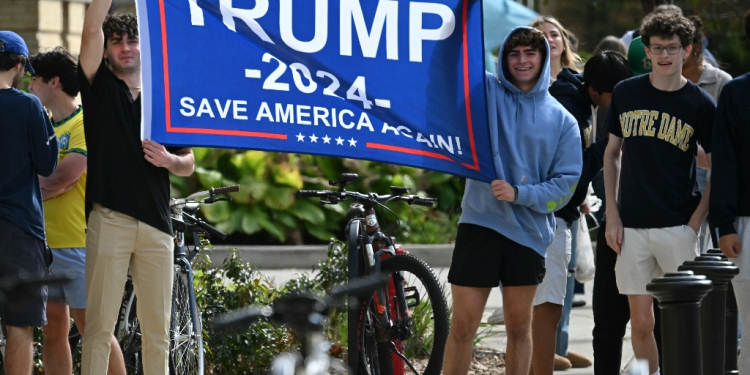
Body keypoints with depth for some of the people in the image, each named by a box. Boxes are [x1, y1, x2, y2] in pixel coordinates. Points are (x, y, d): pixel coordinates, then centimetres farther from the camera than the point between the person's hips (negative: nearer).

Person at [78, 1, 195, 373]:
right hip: (109, 220, -3)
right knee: (100, 325, -6)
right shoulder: (99, 87, 9)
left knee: (158, 327, 4)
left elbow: (188, 164, 17)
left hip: (156, 223, 3)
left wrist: (168, 160, -4)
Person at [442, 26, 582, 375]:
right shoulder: (485, 91, 3)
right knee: (463, 325, -3)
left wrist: (520, 193, -13)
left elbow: (567, 182, 1)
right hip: (480, 224, -1)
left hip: (529, 231, 1)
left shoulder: (561, 120, 6)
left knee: (519, 326, 10)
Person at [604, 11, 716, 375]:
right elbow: (612, 153, 13)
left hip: (678, 226, -2)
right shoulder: (626, 93, 5)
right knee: (641, 321, 4)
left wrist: (695, 222, -8)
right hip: (632, 227, 2)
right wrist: (612, 216, 5)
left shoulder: (701, 105, -2)